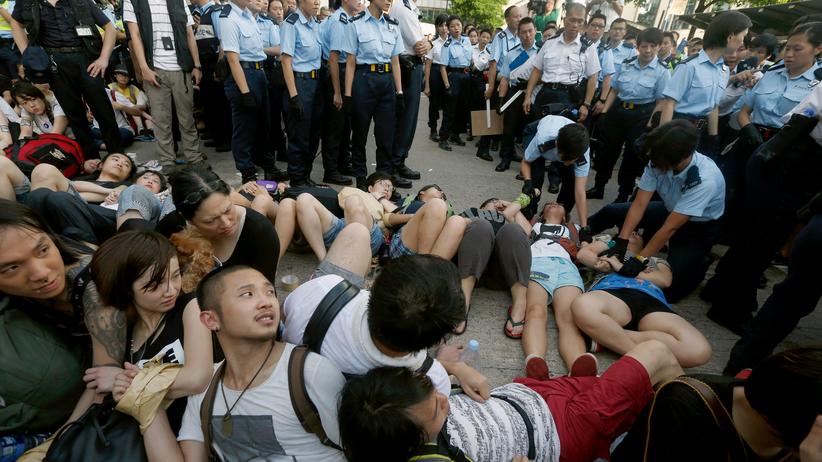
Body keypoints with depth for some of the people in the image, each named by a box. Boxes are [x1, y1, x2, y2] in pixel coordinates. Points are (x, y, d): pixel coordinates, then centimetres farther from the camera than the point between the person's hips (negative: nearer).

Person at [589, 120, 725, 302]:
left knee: (670, 288, -13)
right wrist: (621, 242, -27)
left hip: (699, 226, -5)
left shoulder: (705, 180, -37)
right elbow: (639, 204, -21)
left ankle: (701, 262, 16)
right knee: (611, 211, -5)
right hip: (671, 211, 5)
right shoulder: (659, 161, -25)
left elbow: (671, 227, -35)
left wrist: (640, 259, -34)